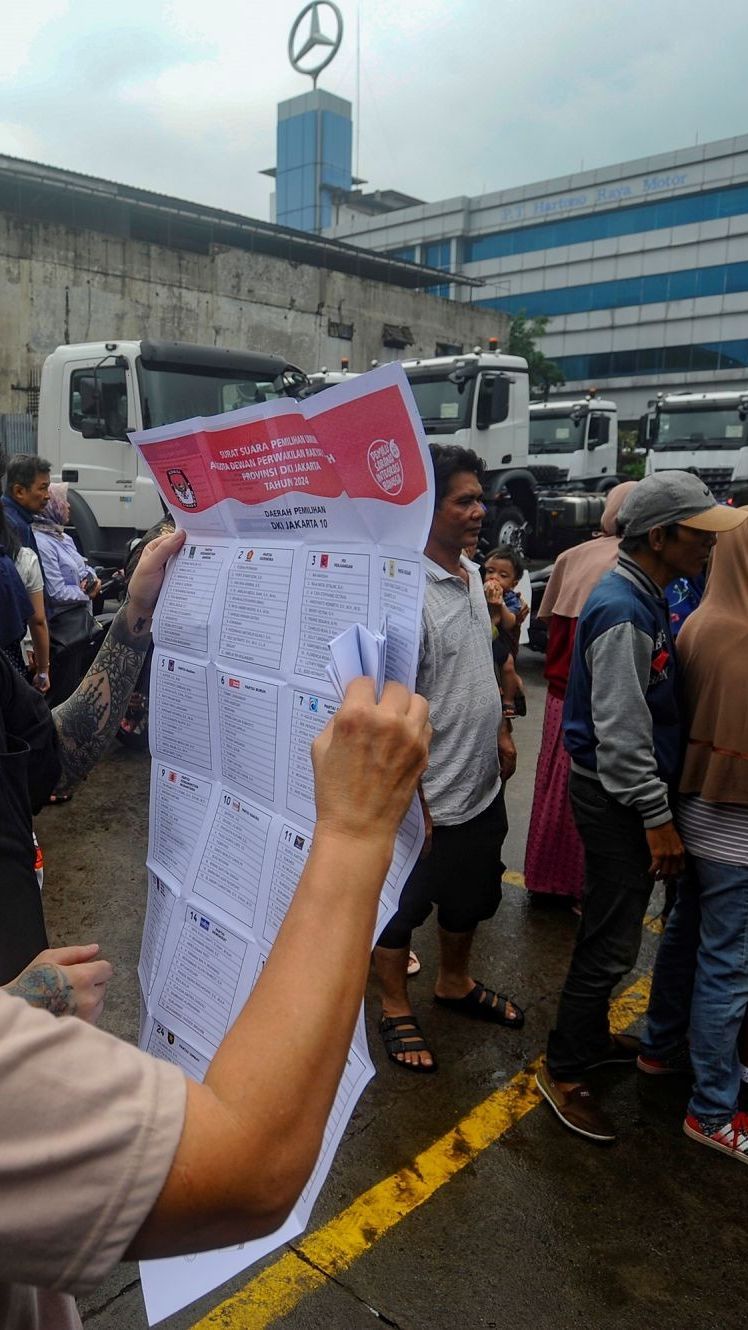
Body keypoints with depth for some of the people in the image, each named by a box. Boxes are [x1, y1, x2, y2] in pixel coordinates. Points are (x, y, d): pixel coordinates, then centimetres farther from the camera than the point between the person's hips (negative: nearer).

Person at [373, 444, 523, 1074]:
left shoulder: (472, 574, 4)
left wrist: (501, 731, 17)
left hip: (482, 784, 9)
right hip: (427, 796, -8)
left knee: (470, 897, 26)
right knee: (402, 908, 14)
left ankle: (455, 984, 49)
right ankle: (396, 1009, 36)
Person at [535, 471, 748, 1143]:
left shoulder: (647, 600, 9)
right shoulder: (624, 613, -23)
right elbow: (621, 733, -24)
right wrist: (657, 817, -19)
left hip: (630, 789, 10)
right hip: (617, 795, -10)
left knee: (612, 930, 22)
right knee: (612, 942, 1)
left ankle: (592, 1036, 39)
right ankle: (564, 1070, 17)